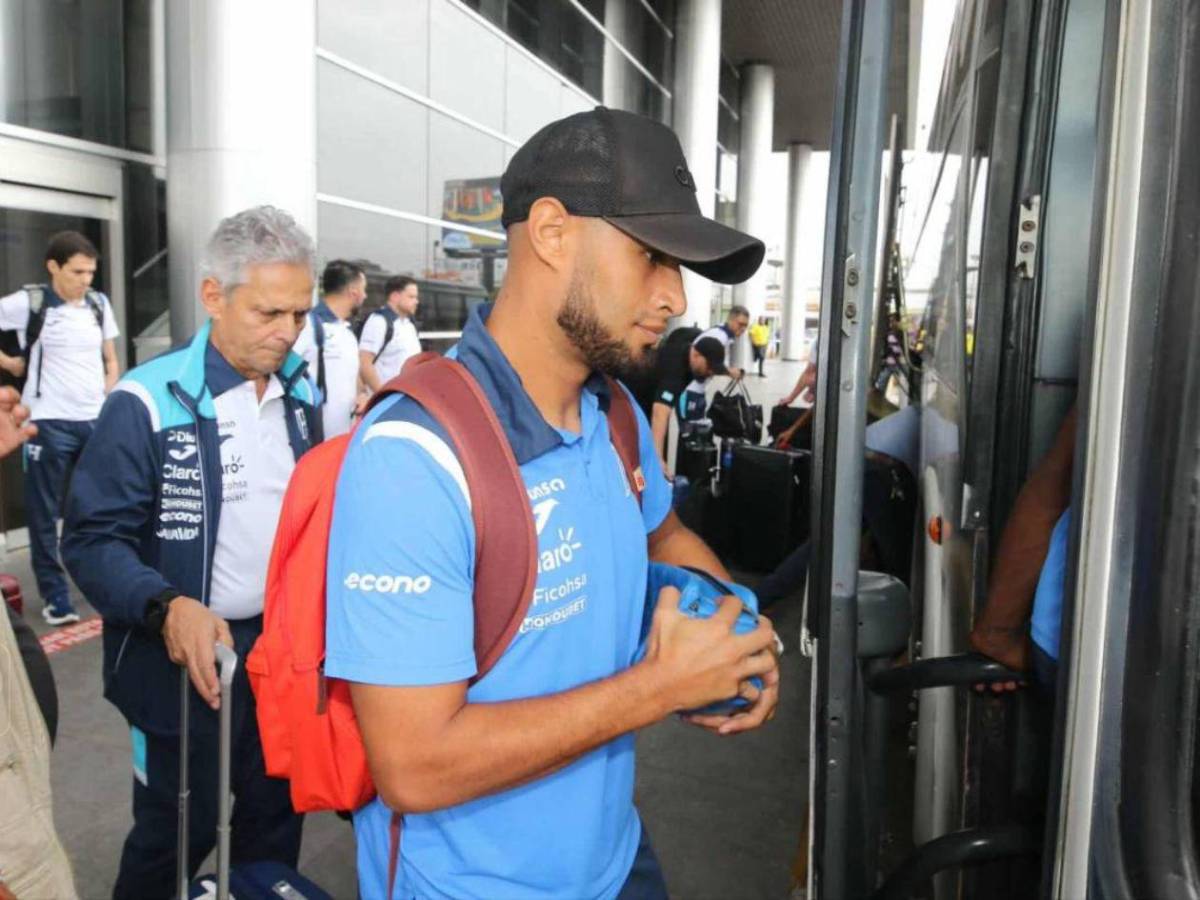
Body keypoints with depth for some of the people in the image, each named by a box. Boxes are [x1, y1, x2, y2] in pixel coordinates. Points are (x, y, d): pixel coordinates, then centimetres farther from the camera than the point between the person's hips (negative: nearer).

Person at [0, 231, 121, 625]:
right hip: (49, 423, -3)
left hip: (96, 422, 3)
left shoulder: (99, 304, 6)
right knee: (45, 514, 4)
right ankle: (56, 597, 14)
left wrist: (109, 407, 5)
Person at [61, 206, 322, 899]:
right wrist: (166, 608, -31)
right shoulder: (147, 404, -16)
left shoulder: (302, 395, 2)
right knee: (178, 832, 14)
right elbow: (93, 539, -15)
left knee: (277, 816, 21)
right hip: (189, 659, -5)